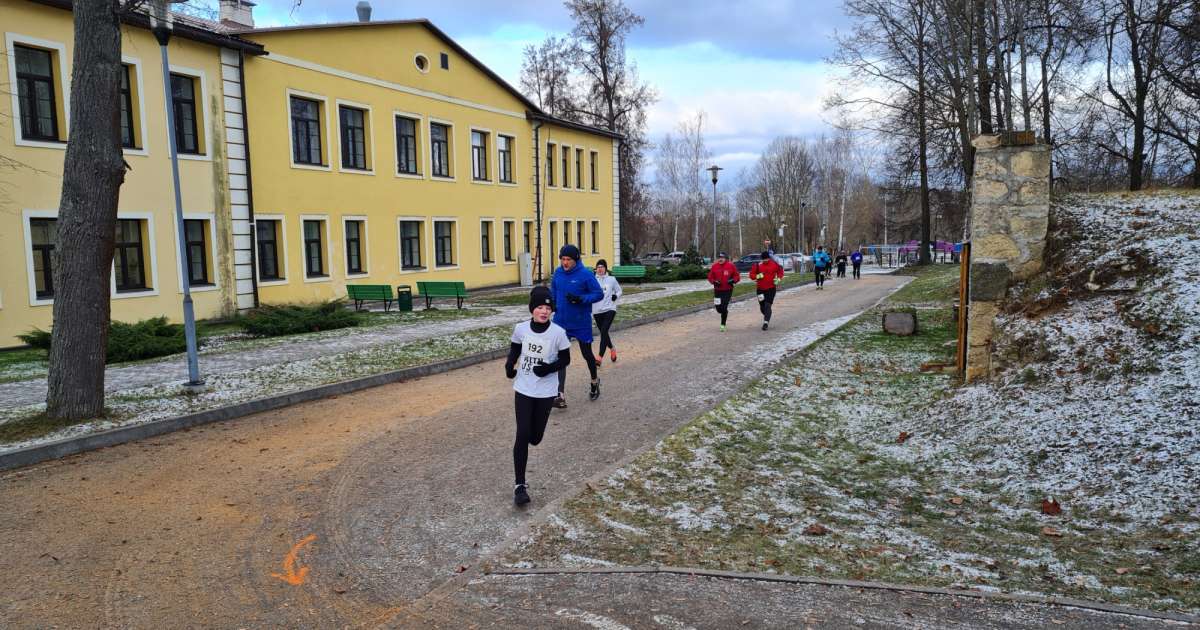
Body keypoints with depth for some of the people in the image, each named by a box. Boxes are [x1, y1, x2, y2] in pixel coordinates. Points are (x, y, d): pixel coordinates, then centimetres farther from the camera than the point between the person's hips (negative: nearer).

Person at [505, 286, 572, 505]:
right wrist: (510, 365, -10)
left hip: (546, 392, 0)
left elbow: (565, 359, -3)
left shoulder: (558, 333, -13)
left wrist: (549, 368, -21)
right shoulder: (521, 329, -8)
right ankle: (520, 485, 1)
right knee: (522, 435, -7)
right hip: (523, 389, 0)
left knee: (535, 438, 8)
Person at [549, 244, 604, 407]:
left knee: (586, 353, 15)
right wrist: (552, 304, -2)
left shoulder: (585, 274, -15)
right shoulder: (557, 273, 0)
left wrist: (580, 299, -25)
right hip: (561, 322, 3)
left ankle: (594, 381, 44)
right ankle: (560, 396, -7)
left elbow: (599, 294, -13)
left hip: (582, 323, -3)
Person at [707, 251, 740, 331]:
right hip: (717, 290, 3)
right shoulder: (714, 266, 2)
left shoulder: (731, 266, -4)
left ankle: (723, 324, 4)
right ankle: (725, 313, 39)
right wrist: (714, 281, -10)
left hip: (727, 290, -3)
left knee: (724, 307, -9)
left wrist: (733, 280, -16)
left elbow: (737, 276, 3)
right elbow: (710, 277, 8)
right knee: (718, 307, 2)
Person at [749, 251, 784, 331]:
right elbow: (751, 274, -1)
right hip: (761, 289, 2)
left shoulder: (774, 264, -2)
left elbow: (780, 271, 15)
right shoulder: (757, 265, -4)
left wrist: (778, 279, 1)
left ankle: (766, 322, -15)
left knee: (768, 305, -13)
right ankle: (767, 316, 41)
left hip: (771, 288, -2)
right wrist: (757, 276, -20)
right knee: (762, 306, 10)